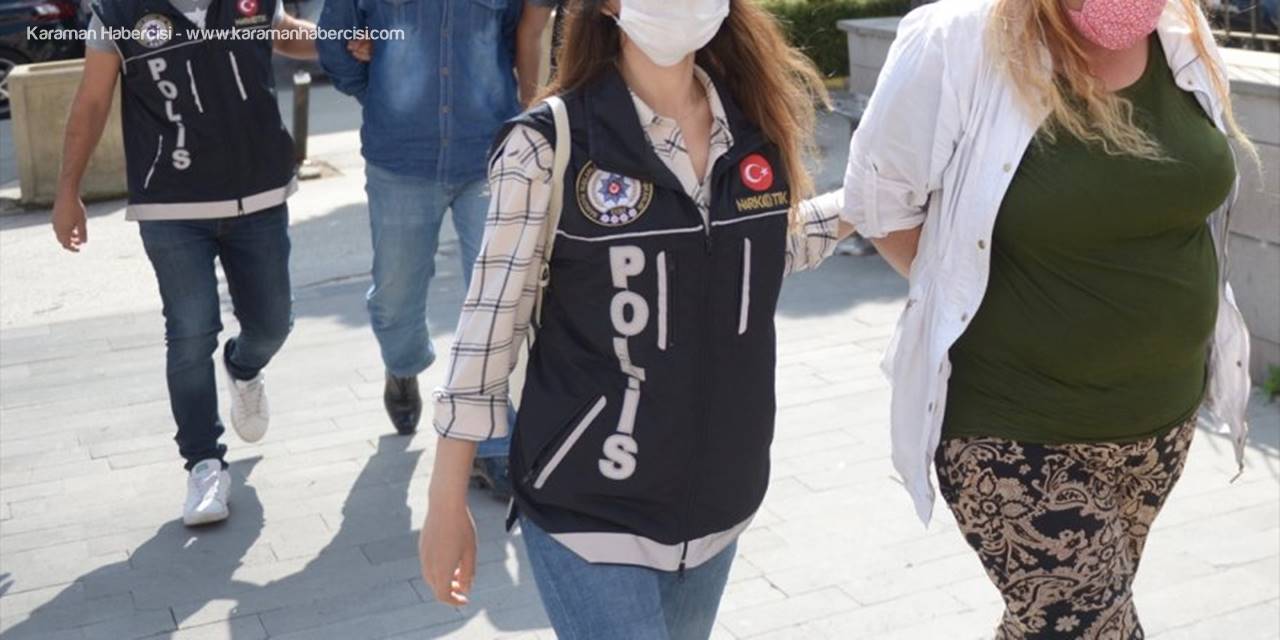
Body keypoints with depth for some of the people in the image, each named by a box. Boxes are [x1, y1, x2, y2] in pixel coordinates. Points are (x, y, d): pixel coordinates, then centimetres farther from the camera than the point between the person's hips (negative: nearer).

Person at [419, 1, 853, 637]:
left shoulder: (758, 127, -1)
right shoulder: (550, 146, -15)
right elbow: (489, 329, -10)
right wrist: (447, 505, -7)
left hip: (716, 501, 5)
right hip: (588, 509, -5)